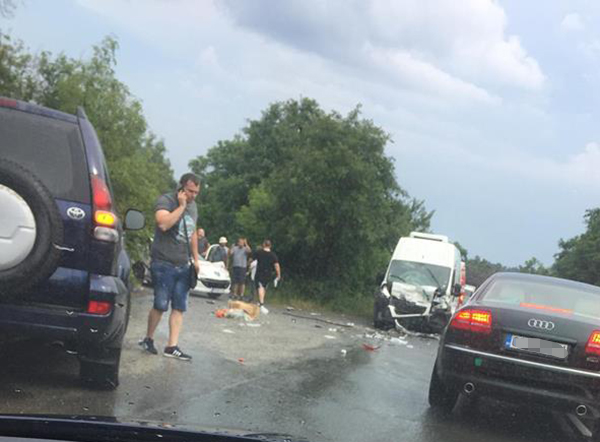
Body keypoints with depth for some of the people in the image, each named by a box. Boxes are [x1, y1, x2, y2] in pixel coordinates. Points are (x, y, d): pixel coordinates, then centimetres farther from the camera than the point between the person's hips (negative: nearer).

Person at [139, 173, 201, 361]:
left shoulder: (193, 206, 15)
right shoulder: (165, 201, -9)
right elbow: (164, 223, -28)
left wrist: (196, 259, 21)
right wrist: (181, 206, -21)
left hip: (183, 266, 7)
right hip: (164, 263, -7)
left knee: (179, 307, 2)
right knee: (161, 305, -4)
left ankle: (172, 347, 4)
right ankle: (148, 339, 16)